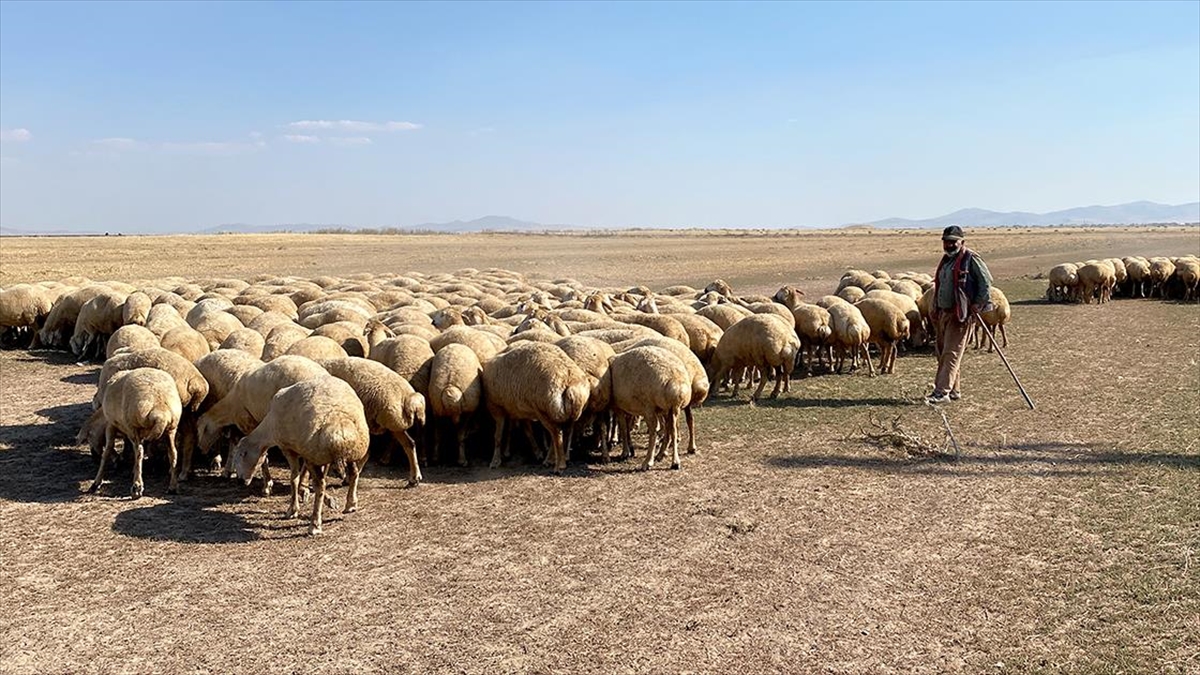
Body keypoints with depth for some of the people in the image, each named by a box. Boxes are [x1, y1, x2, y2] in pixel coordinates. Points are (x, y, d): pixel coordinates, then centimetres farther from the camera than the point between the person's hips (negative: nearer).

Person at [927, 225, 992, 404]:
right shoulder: (946, 259, 18)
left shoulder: (971, 259, -8)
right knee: (942, 352, 11)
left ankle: (942, 392, -13)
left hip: (960, 314, -9)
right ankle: (954, 390, 20)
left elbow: (987, 281, -8)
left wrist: (977, 305, -12)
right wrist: (935, 309, 17)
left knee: (951, 353, -10)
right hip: (943, 312, 9)